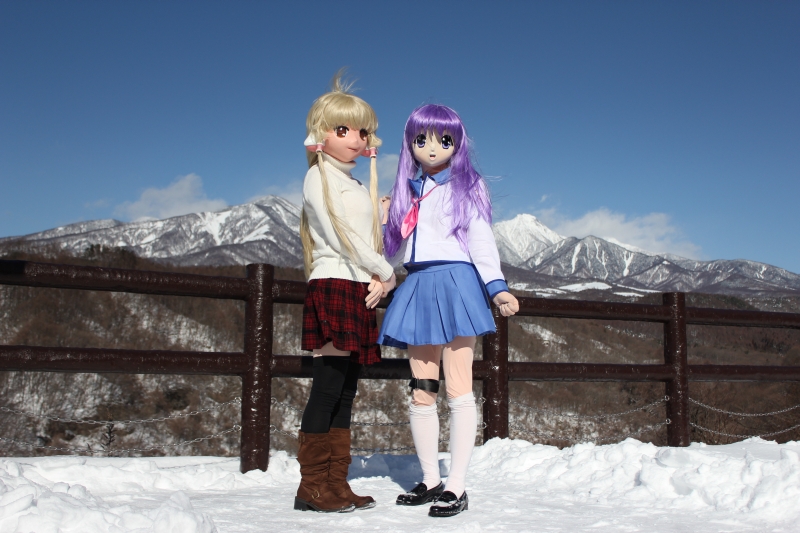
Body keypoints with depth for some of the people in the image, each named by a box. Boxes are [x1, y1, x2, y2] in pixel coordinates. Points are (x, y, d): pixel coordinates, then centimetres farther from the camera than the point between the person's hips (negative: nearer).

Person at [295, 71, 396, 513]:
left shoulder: (356, 185, 23)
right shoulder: (320, 177, -1)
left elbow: (367, 240, 16)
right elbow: (342, 237, -9)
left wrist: (378, 280, -1)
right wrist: (387, 274, -3)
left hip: (360, 291, 8)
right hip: (333, 286, -8)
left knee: (344, 392, 5)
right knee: (327, 387, -10)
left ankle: (336, 485, 8)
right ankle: (312, 488, -6)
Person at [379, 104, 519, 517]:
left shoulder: (465, 188, 5)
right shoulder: (408, 193, 19)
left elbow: (481, 240, -2)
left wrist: (497, 288, -12)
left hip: (454, 284, -5)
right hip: (418, 289, 5)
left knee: (458, 388, -6)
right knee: (421, 392, 6)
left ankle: (457, 486, -1)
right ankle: (430, 480, 17)